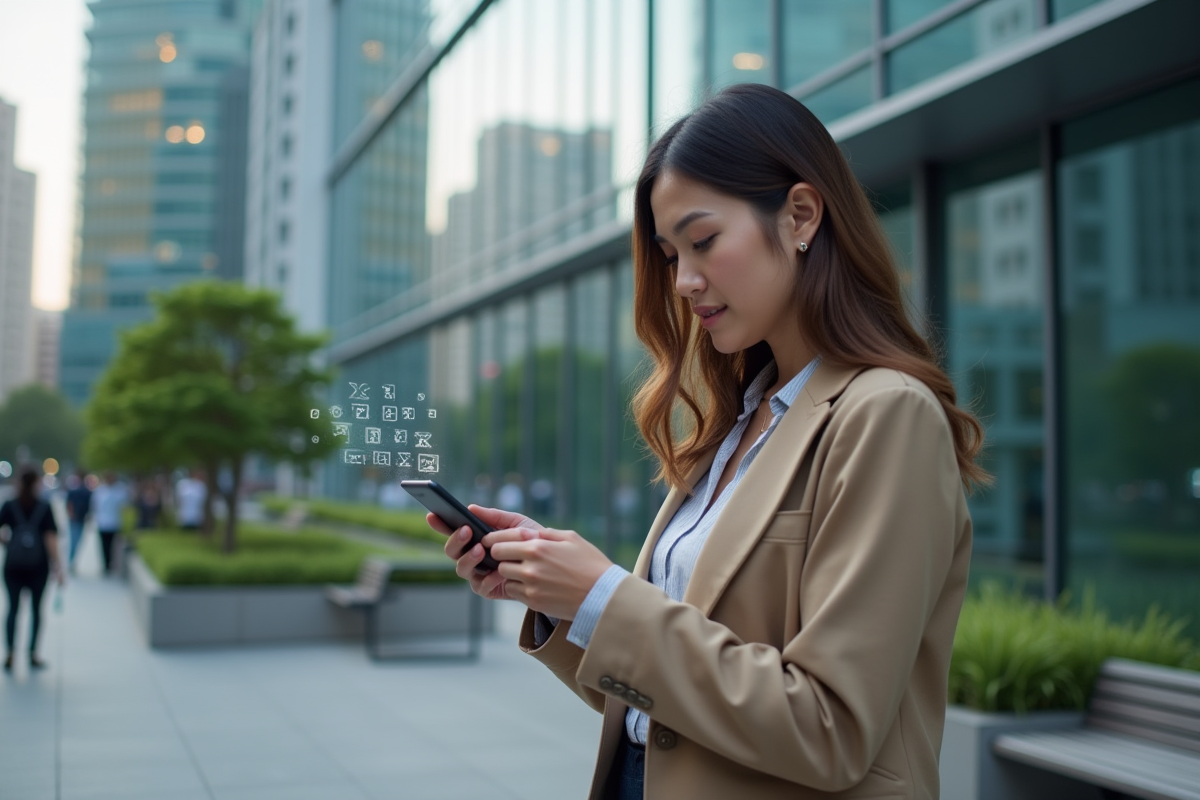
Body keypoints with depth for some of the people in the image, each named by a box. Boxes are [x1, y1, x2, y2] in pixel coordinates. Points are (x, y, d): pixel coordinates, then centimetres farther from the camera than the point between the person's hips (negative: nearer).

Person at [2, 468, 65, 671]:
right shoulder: (44, 508, -3)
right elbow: (51, 538, -9)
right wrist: (57, 566, -8)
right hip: (38, 565, -1)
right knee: (35, 608, 10)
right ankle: (32, 655, 11)